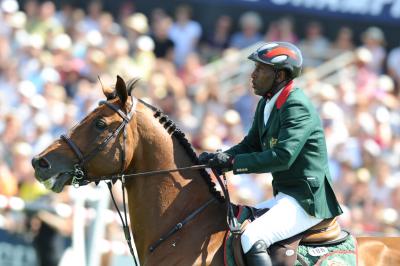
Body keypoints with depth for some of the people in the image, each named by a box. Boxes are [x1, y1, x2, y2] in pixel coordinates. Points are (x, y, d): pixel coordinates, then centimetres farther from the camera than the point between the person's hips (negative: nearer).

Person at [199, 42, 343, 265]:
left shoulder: (298, 107, -18)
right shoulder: (266, 104, 12)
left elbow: (283, 156, -27)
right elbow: (250, 145, 18)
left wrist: (233, 162, -25)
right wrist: (218, 158, -2)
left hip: (306, 200, -11)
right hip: (285, 197, 11)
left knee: (252, 238, -27)